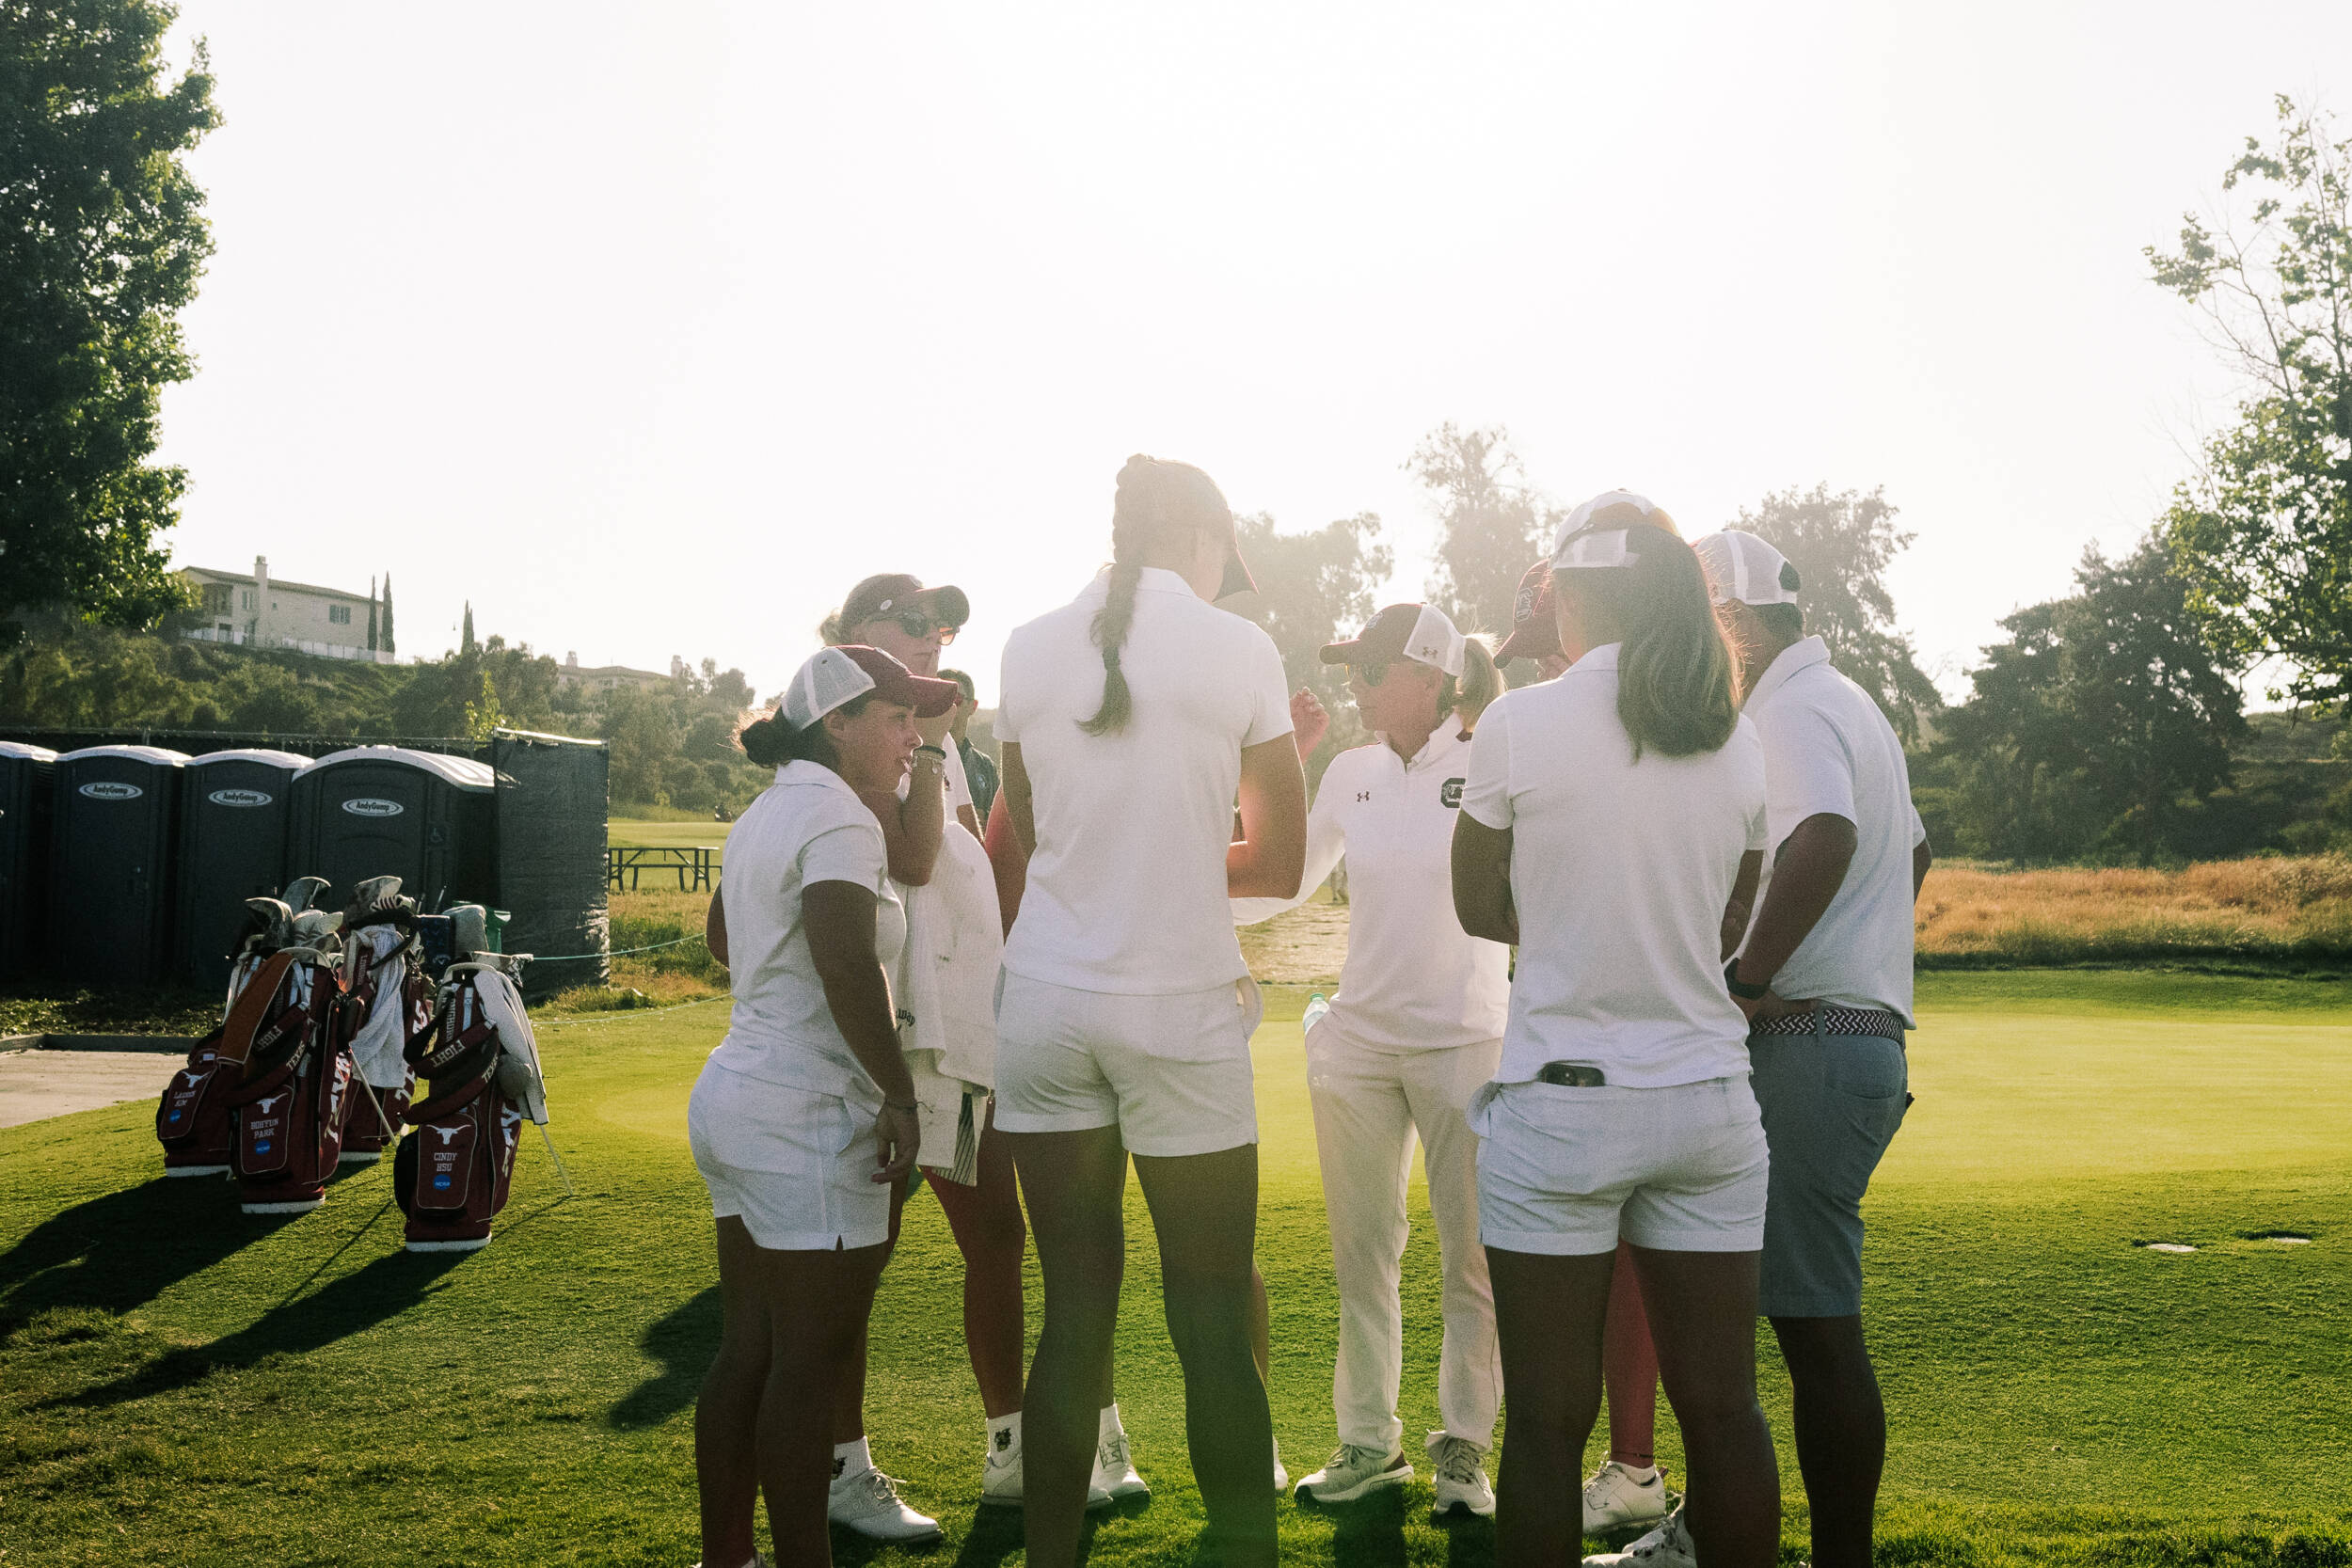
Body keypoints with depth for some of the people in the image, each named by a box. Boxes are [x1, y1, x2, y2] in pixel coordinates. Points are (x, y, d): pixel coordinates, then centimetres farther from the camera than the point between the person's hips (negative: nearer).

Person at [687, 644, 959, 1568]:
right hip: (805, 1117, -10)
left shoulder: (764, 816, 16)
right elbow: (847, 967, -26)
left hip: (735, 1102, 10)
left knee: (747, 1352, 14)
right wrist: (898, 1094, -21)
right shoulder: (838, 818, -15)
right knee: (810, 1363, -3)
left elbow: (723, 939, 31)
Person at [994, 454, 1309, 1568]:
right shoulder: (1239, 650, -3)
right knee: (1214, 1319, 5)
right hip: (1180, 1011, -3)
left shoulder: (1030, 650, 5)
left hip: (1045, 1004, 3)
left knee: (1074, 1310, 9)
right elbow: (1280, 864, 3)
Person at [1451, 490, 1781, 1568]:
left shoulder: (1519, 725, -8)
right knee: (1722, 1410, 9)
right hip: (1709, 1097, 4)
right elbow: (1730, 916, 13)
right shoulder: (1739, 741, 4)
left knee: (1549, 1420, 3)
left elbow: (1479, 909, 2)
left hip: (1561, 1099, -4)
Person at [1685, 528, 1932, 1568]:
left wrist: (1746, 979, -26)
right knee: (1812, 1316, 14)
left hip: (1808, 1044, -10)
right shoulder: (1847, 704, 23)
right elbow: (1911, 851, 34)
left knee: (1816, 1324, -7)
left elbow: (1823, 839, -31)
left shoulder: (1793, 711, -10)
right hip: (1864, 1032, 10)